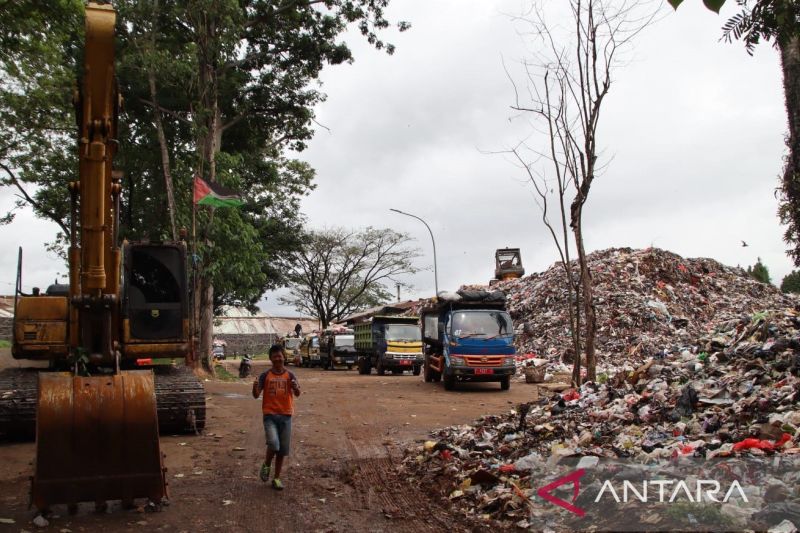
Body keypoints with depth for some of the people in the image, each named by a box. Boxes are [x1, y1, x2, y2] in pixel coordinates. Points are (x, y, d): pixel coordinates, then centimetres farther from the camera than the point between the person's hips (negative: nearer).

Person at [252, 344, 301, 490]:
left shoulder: (290, 376, 0)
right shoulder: (265, 376, 0)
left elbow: (297, 394, -13)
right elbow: (256, 395, -7)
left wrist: (296, 388, -36)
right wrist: (255, 387, -29)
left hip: (286, 415, 2)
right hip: (270, 415, -2)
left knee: (283, 449, 6)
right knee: (273, 444, -21)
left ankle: (276, 478, 22)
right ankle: (266, 465, 9)